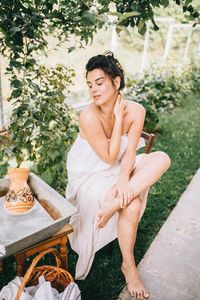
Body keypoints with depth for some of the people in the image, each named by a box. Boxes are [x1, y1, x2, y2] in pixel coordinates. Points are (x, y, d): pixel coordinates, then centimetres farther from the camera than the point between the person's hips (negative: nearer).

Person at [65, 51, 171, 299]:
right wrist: (118, 117, -24)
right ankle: (129, 267, -3)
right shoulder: (89, 116, -25)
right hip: (89, 176, -5)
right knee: (132, 206, -27)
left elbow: (129, 153, -12)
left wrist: (124, 179, -32)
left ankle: (113, 204, -25)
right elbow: (110, 158, -22)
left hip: (117, 169, 5)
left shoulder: (136, 111, -12)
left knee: (161, 158, -19)